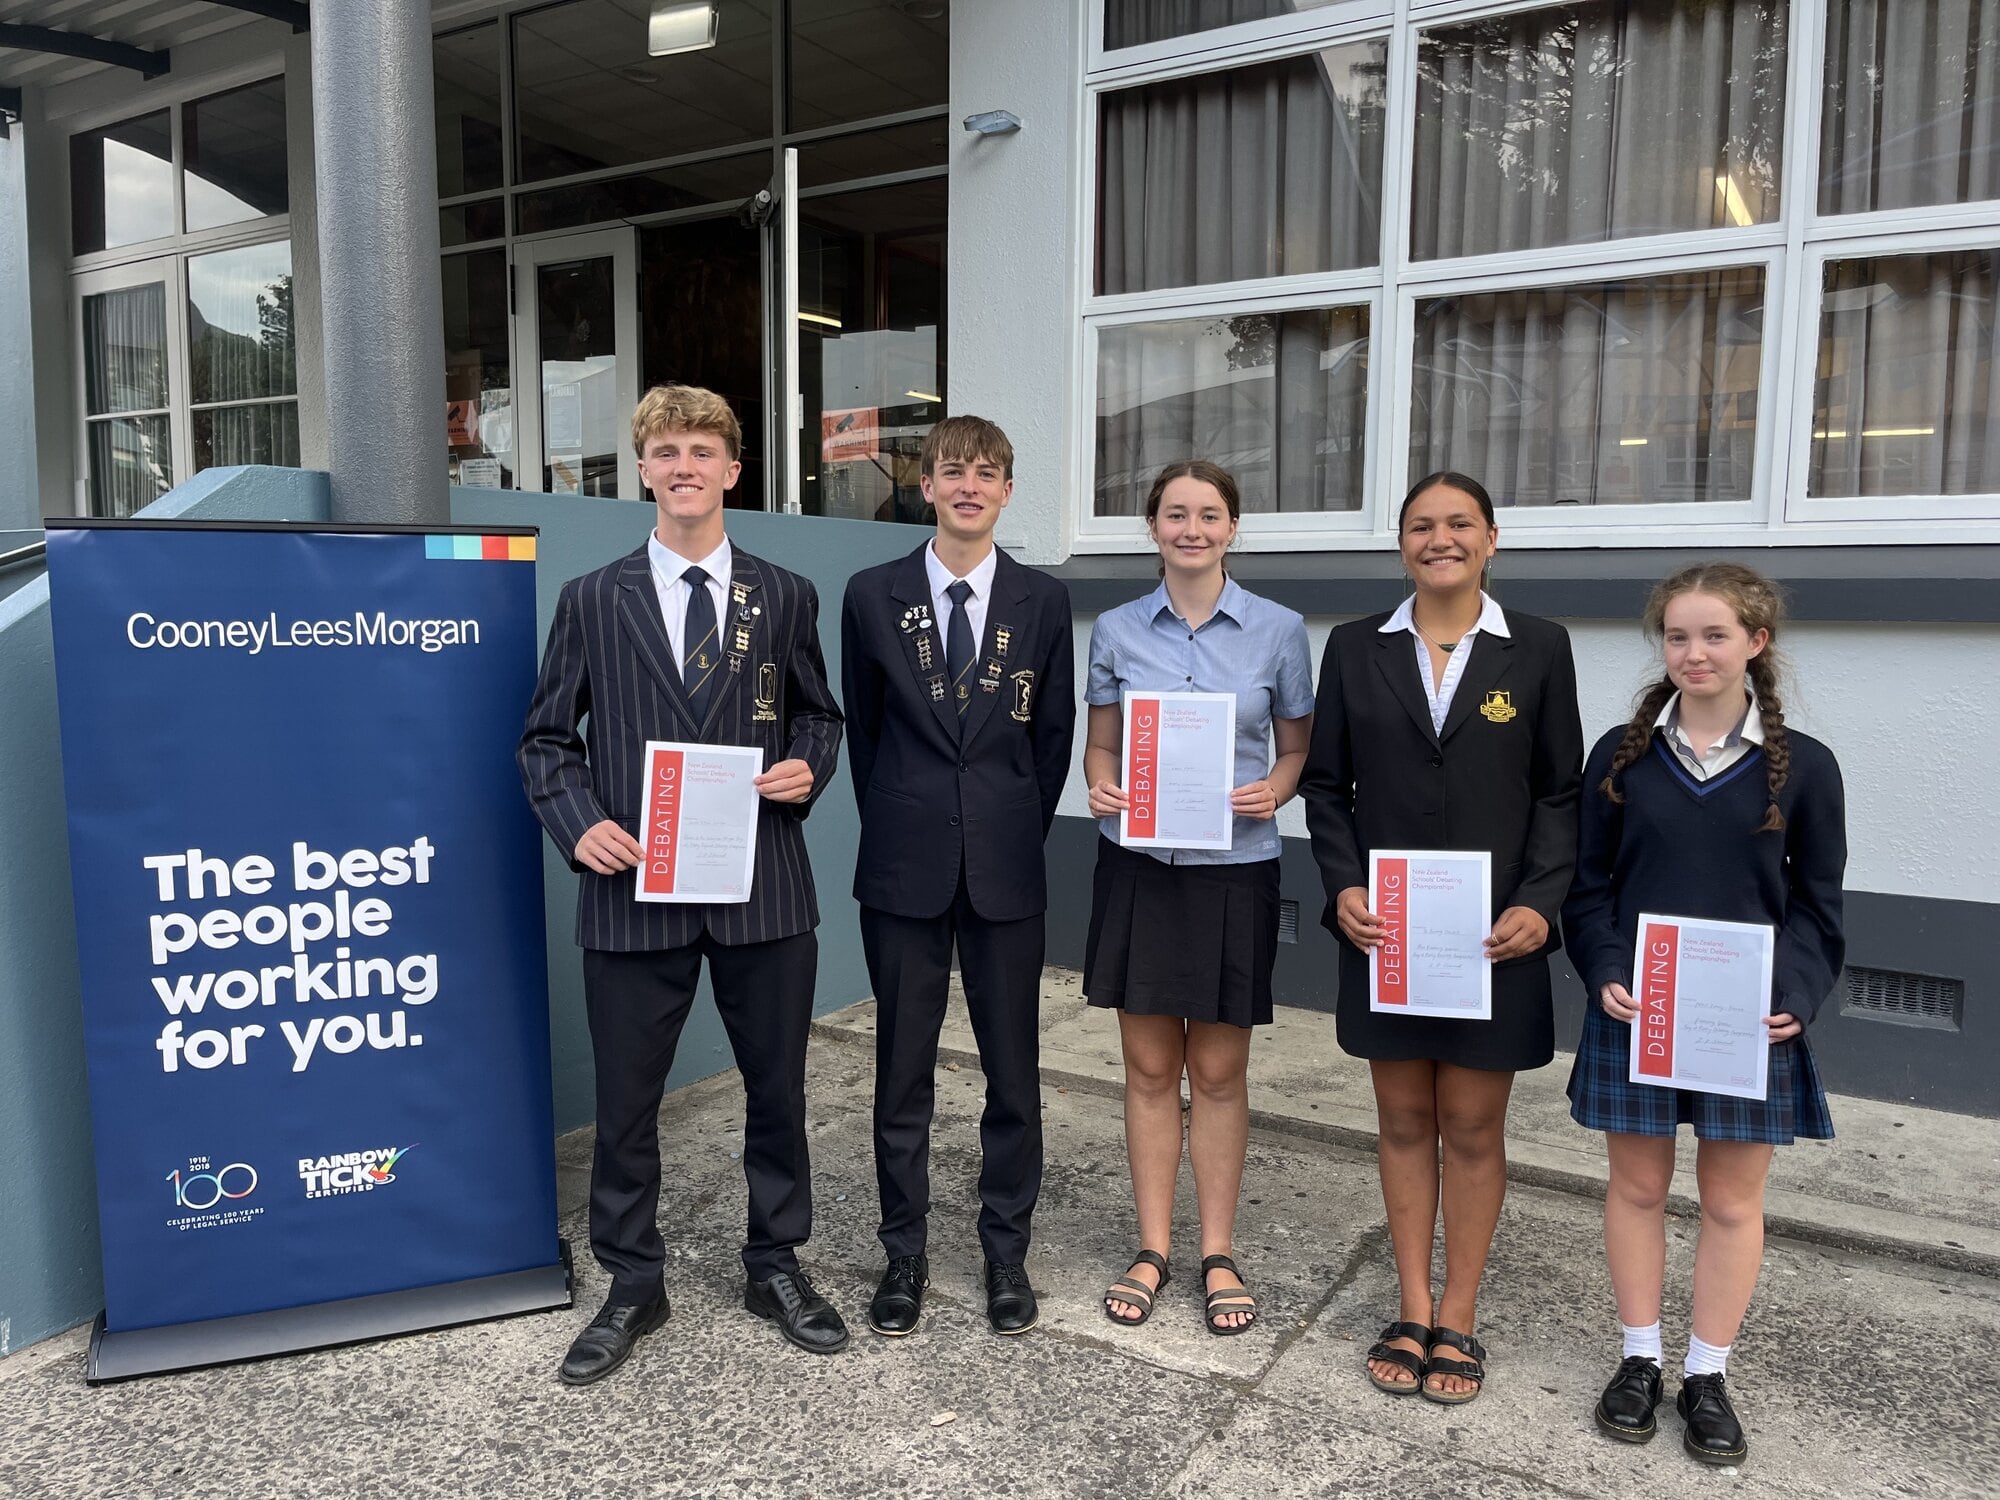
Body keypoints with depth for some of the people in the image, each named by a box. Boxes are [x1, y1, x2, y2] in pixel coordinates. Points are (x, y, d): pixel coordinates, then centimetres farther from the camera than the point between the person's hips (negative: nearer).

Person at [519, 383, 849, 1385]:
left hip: (763, 888, 1)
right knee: (625, 1102, 9)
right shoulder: (592, 600, 5)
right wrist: (578, 824, -10)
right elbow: (547, 740, 7)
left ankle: (775, 1266, 33)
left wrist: (807, 769, -7)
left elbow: (818, 717, 14)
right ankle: (632, 1287, 30)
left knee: (776, 1090, 12)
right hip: (634, 888, 0)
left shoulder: (785, 597, 7)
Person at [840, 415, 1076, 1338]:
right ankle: (904, 1254, 24)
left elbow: (1055, 734, 8)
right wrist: (895, 827, 9)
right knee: (903, 1071, 8)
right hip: (904, 869, 0)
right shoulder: (873, 596, 3)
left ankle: (1006, 1253, 25)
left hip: (1006, 869, 0)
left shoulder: (1043, 602, 3)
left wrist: (1018, 832, 7)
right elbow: (861, 730, 9)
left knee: (1013, 1070, 7)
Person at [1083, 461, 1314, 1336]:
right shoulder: (1116, 631, 3)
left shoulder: (1278, 632, -1)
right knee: (1149, 1067, 9)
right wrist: (1099, 786, -11)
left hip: (1234, 870, -1)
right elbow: (1101, 741, 10)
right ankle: (1153, 1248, 23)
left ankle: (1217, 1254, 24)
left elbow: (1297, 747, 7)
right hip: (1138, 866, 1)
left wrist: (1274, 791, -14)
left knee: (1219, 1071, 8)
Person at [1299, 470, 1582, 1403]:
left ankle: (1457, 1319, 24)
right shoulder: (1356, 649, 4)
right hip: (1384, 932, 1)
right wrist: (1344, 887, -9)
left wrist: (1541, 903, -11)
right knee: (1404, 1120, 11)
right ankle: (1413, 1310, 26)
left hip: (1495, 934, -1)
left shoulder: (1539, 649, 1)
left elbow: (1560, 793, 1)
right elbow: (1325, 784, 5)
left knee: (1472, 1127, 8)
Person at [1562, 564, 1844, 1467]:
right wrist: (1605, 974, -12)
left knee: (1732, 1199, 10)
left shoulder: (1802, 766, -1)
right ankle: (1640, 1359, 28)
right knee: (1637, 1185, 11)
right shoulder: (1623, 754, 0)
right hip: (1636, 1010, 1)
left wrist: (1794, 996, -12)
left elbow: (1816, 905, 3)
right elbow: (1588, 885, 3)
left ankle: (1707, 1375, 27)